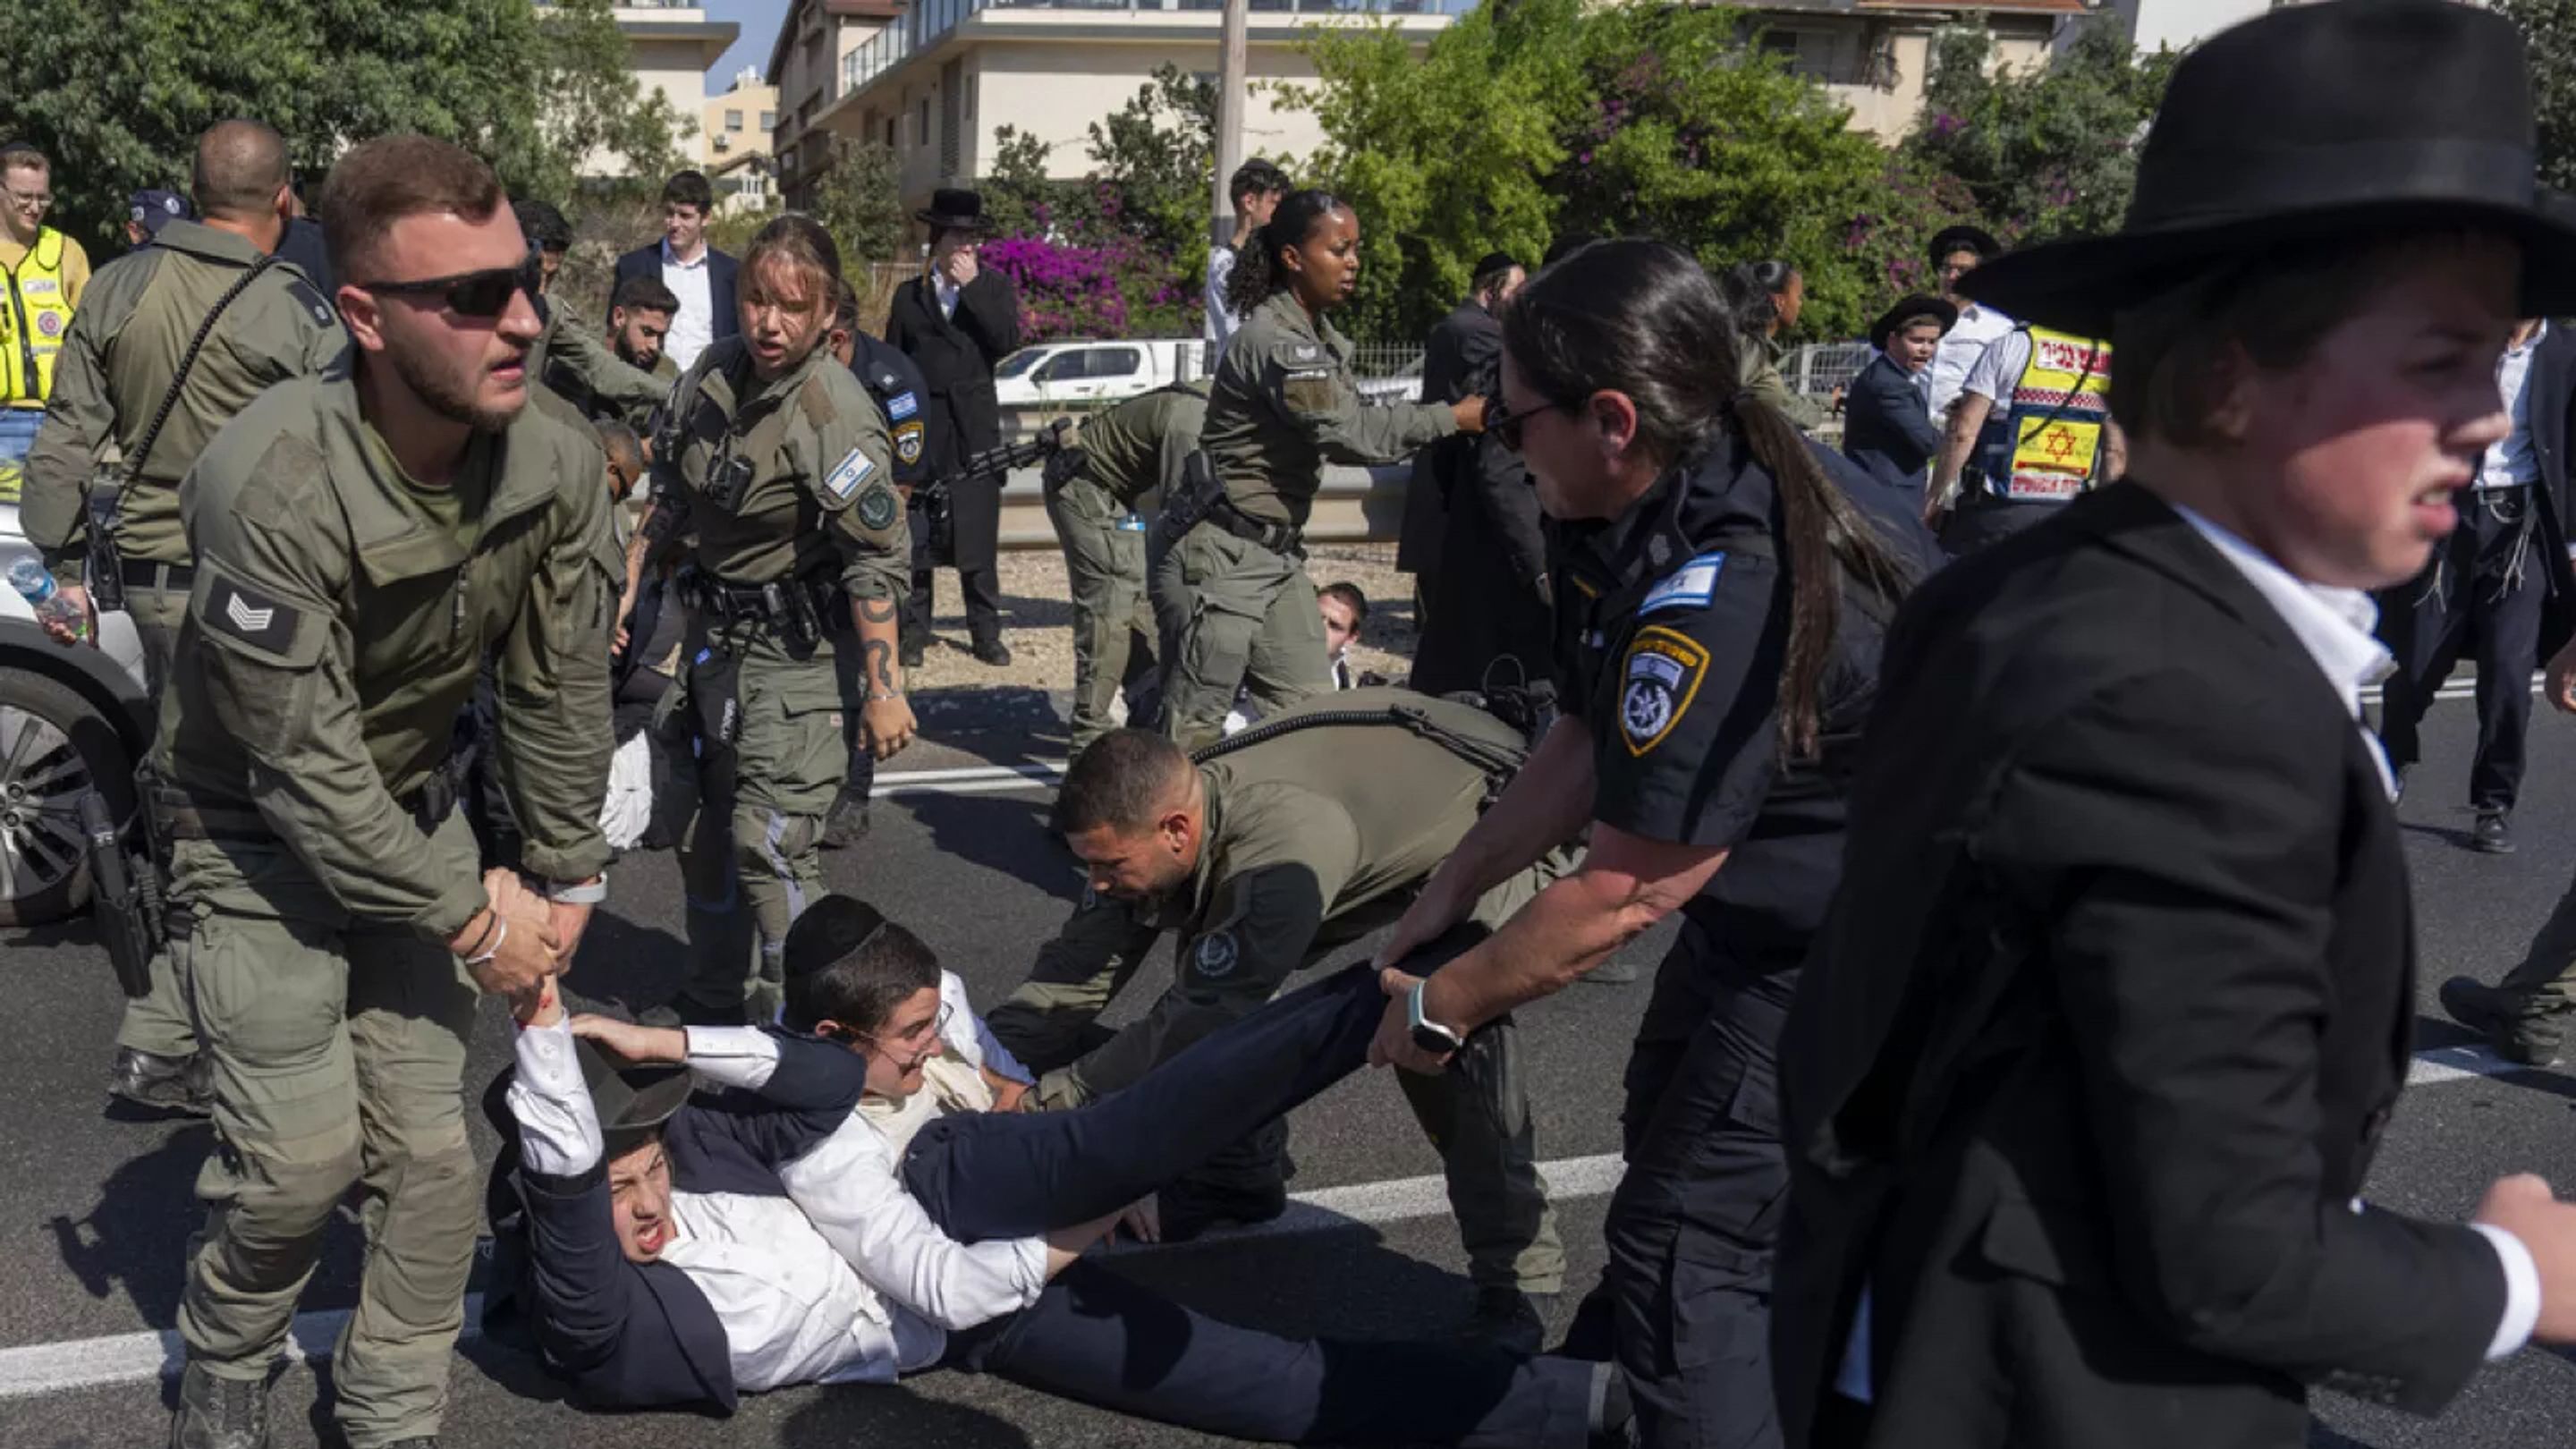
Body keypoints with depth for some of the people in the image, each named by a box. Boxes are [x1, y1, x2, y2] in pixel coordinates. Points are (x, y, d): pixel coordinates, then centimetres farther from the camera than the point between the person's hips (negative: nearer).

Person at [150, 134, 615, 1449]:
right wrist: (471, 915, -17)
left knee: (428, 1155, 4)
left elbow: (560, 694, -3)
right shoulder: (270, 487, -32)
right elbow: (305, 768, -25)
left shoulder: (555, 466, -16)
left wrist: (567, 883, 3)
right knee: (302, 1159, -8)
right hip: (258, 832, -4)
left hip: (409, 814, 5)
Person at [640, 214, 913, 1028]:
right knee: (708, 825, 18)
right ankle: (714, 999, 35)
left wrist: (883, 689, -24)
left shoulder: (834, 414, -23)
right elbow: (669, 494, 15)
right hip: (713, 631, 8)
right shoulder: (712, 372, -1)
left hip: (796, 652, -8)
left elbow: (877, 563, -23)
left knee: (771, 840, -13)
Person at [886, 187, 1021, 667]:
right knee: (915, 537, 1)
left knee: (979, 536, 1)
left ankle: (986, 633, 8)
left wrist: (972, 286, -11)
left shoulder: (994, 288, 8)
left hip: (975, 428, 0)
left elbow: (1008, 342, -9)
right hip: (920, 427, 0)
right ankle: (913, 632, 8)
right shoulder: (909, 295, 9)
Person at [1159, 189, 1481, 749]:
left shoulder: (1322, 340, 12)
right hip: (1221, 555, -10)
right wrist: (1453, 418, -15)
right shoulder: (1274, 341, -19)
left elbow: (1344, 433, 10)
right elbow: (1349, 430, -22)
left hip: (1277, 554, 10)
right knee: (1194, 728, -3)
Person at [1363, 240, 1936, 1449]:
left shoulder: (1726, 589, -35)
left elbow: (1629, 889, -27)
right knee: (1667, 1135, 27)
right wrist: (1450, 889, 5)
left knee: (1688, 1251, -6)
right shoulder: (1658, 509, -5)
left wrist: (1438, 1008, -14)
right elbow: (1592, 743, 4)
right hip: (1773, 908, 11)